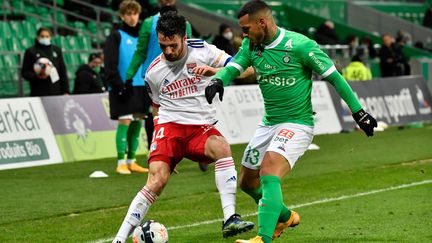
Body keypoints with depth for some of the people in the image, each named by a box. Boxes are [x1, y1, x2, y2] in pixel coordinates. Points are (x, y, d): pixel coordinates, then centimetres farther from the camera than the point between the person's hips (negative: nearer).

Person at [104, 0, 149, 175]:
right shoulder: (116, 36, -2)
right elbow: (110, 64, -8)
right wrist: (118, 85, -16)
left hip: (141, 87, 6)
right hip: (124, 87, -6)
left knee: (137, 123, 7)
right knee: (125, 122, -9)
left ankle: (131, 162, 14)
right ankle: (121, 163, -6)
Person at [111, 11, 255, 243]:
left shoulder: (202, 50, 0)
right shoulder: (153, 72, 7)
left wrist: (212, 70, -21)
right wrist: (160, 130, 16)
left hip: (201, 126, 0)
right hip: (169, 126, 0)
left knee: (222, 147, -34)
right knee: (157, 180, -22)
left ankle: (229, 219, -35)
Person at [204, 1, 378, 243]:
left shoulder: (301, 45, -17)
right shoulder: (252, 45, 2)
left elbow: (334, 76, -10)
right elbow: (233, 67, -7)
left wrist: (358, 111, -7)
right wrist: (217, 80, -32)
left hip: (297, 124, -8)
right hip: (269, 124, 8)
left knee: (269, 174, -29)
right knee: (247, 182, 15)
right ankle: (286, 217, 41)